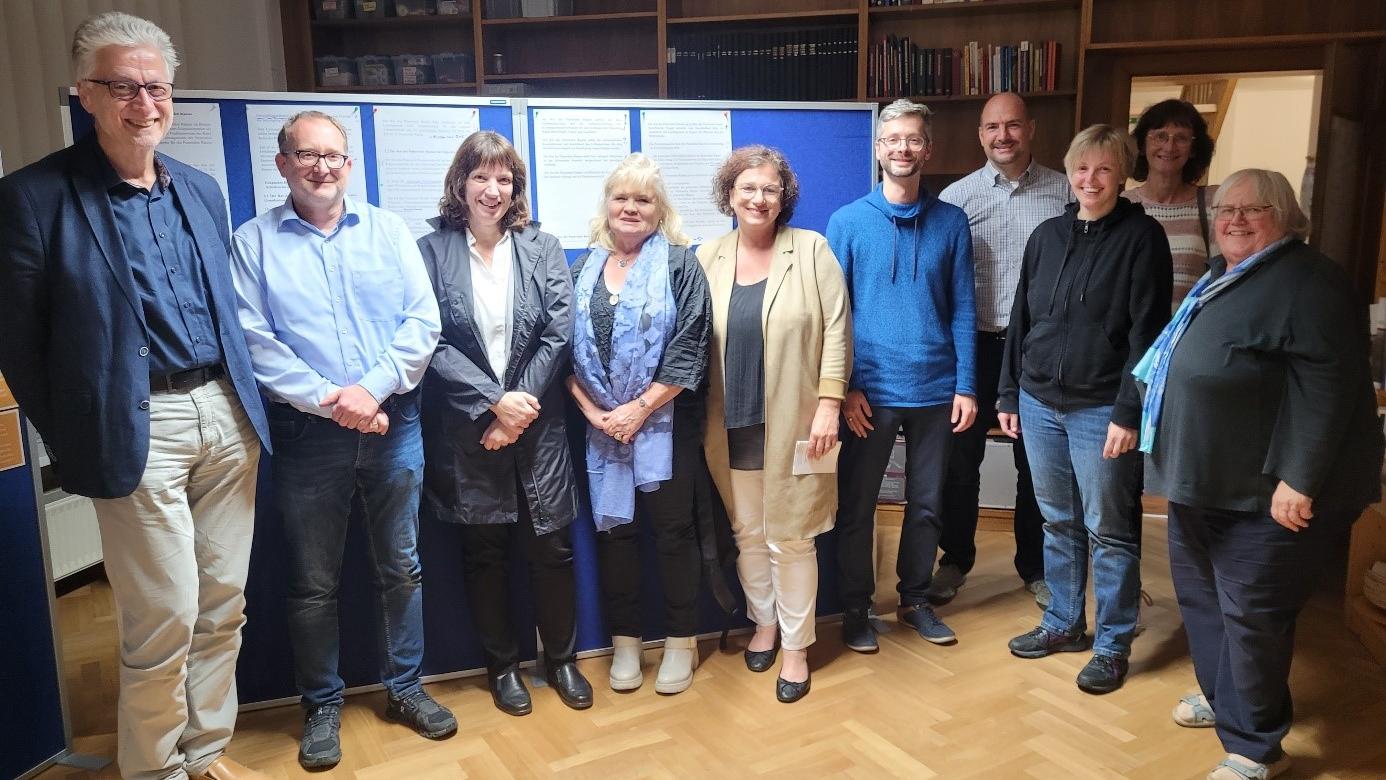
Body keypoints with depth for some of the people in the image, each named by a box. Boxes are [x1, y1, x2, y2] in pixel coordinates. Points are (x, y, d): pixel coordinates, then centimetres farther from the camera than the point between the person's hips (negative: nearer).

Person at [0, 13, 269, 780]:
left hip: (227, 414, 6)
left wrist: (243, 400, 12)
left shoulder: (201, 190, 11)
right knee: (165, 617, 1)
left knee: (224, 603, 13)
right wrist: (75, 442, -1)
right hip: (139, 428, -5)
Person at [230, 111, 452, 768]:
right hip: (306, 434, -1)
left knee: (401, 568, 12)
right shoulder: (254, 242, 2)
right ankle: (321, 706, 27)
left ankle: (404, 688, 30)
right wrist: (331, 402, -17)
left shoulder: (387, 230, 7)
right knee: (313, 583, 9)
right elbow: (253, 342, -8)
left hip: (392, 425, 2)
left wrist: (373, 389, -14)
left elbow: (423, 320, -1)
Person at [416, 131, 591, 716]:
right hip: (466, 429, -1)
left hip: (536, 424, 1)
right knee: (483, 551, 11)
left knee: (551, 547, 6)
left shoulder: (541, 248, 4)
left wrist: (519, 406, -12)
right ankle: (502, 664, 29)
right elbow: (432, 343, -8)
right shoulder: (431, 250, -1)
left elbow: (558, 334, -4)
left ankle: (561, 658, 27)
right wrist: (494, 401, -15)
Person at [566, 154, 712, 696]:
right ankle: (625, 642, 24)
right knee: (614, 530, 10)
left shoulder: (679, 264, -3)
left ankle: (681, 641, 20)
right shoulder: (582, 270, 10)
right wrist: (592, 410, -6)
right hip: (601, 426, 4)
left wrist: (641, 407, -13)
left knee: (673, 529, 5)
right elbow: (564, 347, 6)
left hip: (664, 423, -3)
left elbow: (689, 348, -10)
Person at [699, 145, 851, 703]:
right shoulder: (708, 258, 5)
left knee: (790, 537, 3)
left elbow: (836, 329, -5)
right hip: (732, 428, 3)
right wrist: (700, 420, 5)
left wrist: (829, 404, -11)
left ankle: (796, 647, 19)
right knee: (747, 532, 14)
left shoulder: (812, 249, -3)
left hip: (793, 425, -3)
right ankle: (764, 623, 35)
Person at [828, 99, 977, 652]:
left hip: (935, 390, 2)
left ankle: (915, 598, 31)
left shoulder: (951, 222, 3)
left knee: (927, 504, 14)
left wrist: (966, 386, -2)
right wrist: (845, 388, -9)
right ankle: (855, 607, 23)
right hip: (870, 392, -2)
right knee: (857, 505, 7)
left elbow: (962, 310, 4)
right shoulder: (847, 222, -2)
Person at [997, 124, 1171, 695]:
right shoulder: (1047, 235, 9)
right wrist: (1008, 394, 11)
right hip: (1039, 403, 5)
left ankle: (1112, 645, 17)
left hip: (1102, 409, -5)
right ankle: (1063, 624, 30)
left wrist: (1129, 412, -16)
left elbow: (1147, 331, -11)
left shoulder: (1141, 237, -6)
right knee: (1058, 522, 15)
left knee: (1108, 530, 4)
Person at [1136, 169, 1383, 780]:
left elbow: (1326, 384, -24)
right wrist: (1180, 467, 26)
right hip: (1203, 483, 10)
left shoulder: (1308, 282, -15)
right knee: (1200, 594, 20)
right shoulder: (1221, 279, 15)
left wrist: (1300, 480, -28)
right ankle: (1222, 695, 41)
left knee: (1250, 612, -1)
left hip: (1264, 492, -10)